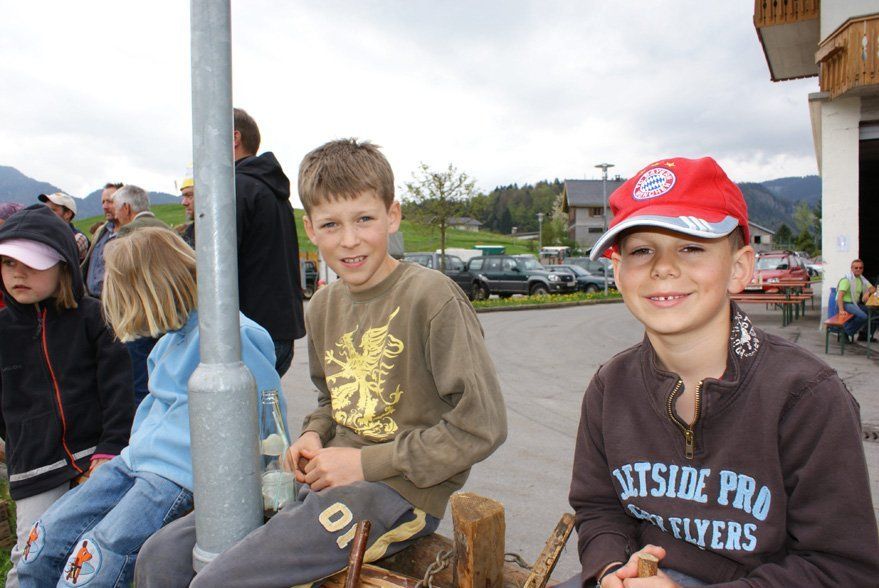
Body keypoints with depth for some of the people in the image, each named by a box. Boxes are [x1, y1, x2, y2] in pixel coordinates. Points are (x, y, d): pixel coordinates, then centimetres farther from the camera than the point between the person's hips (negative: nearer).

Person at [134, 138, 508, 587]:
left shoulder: (431, 296, -16)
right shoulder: (323, 306, 7)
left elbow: (482, 426, -18)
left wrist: (366, 462, -15)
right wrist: (314, 435, 1)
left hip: (398, 492, -7)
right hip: (327, 480, 7)